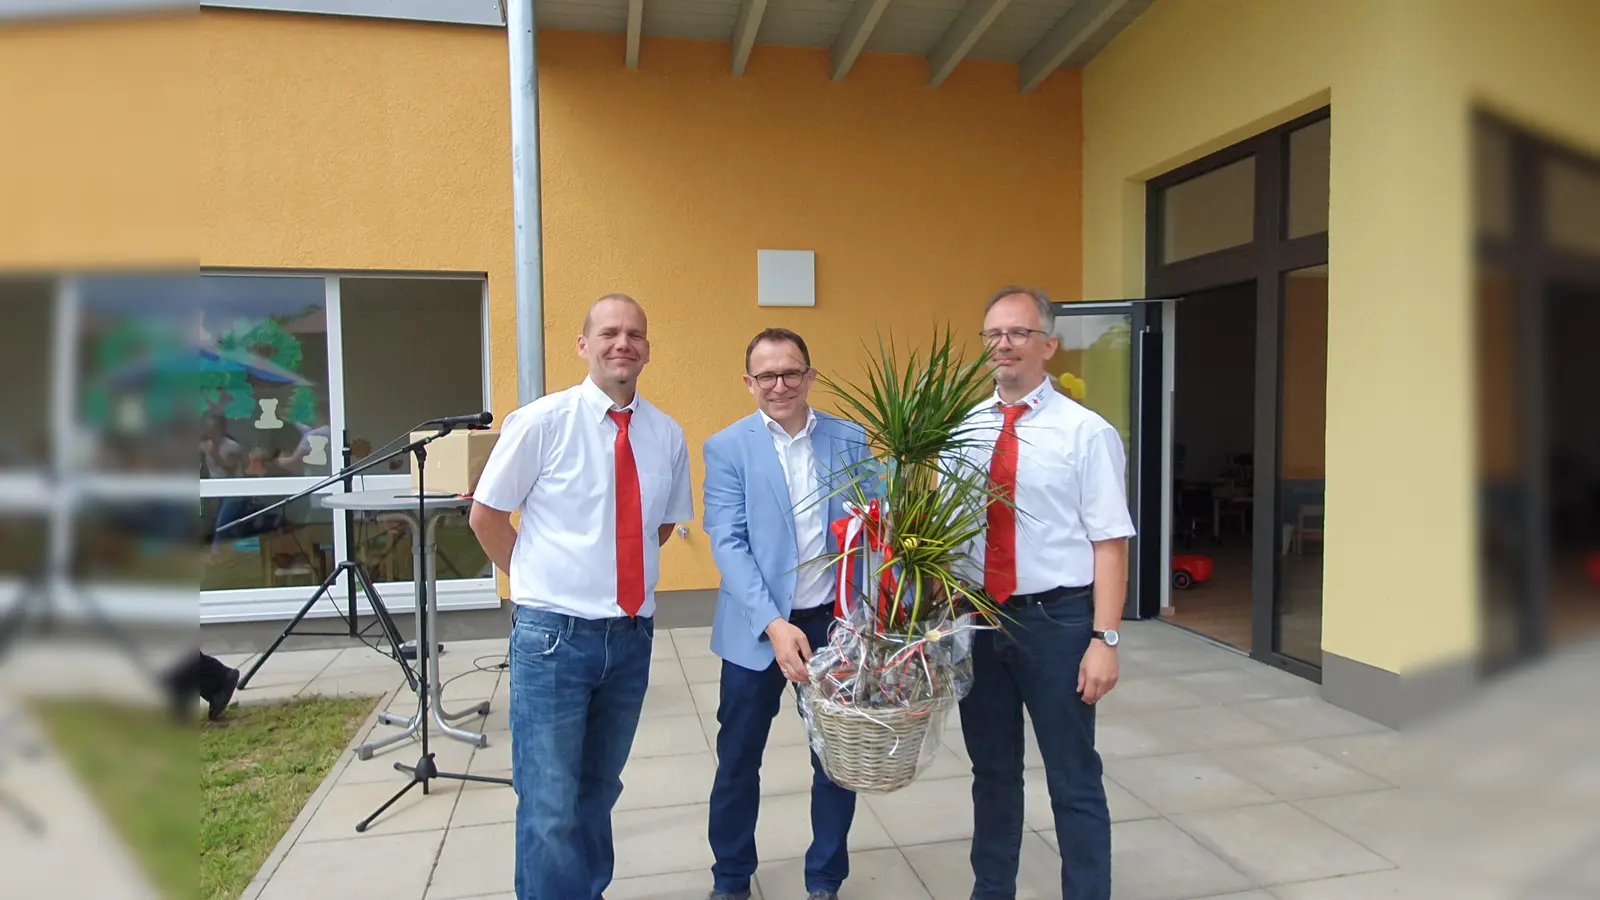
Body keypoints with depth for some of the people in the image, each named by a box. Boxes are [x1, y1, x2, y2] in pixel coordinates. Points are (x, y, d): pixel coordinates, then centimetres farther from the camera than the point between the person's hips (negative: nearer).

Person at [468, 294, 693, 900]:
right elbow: (486, 516, 0)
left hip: (633, 635, 4)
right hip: (554, 635, -4)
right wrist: (540, 579, 4)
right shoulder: (542, 422, -9)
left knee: (601, 787, 21)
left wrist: (627, 571, 8)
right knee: (550, 807, 0)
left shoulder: (667, 435, 2)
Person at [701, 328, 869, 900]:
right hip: (757, 629, -1)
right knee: (738, 762, 13)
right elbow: (728, 544, -12)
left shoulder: (851, 440, 1)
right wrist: (773, 625, -23)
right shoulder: (727, 448, -4)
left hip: (837, 623, 2)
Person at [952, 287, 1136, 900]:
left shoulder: (1086, 432, -9)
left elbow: (1109, 543, -11)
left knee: (1074, 780, 10)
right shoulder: (962, 431, 4)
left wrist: (1104, 639, -16)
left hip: (1056, 620, -4)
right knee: (992, 771, 20)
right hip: (977, 618, 5)